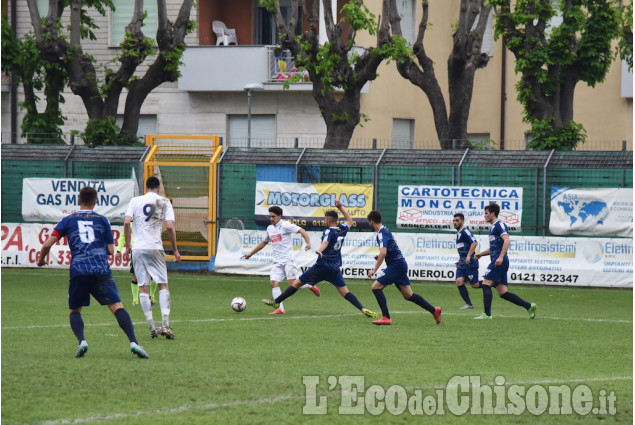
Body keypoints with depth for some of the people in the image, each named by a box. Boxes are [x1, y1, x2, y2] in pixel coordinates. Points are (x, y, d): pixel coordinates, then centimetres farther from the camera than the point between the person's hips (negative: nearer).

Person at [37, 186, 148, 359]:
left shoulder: (68, 220, 13)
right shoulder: (102, 220, 14)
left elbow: (47, 244, 8)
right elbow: (111, 250, 13)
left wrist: (41, 259, 27)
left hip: (78, 271, 0)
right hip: (101, 270, 0)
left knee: (74, 311, 15)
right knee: (117, 307, -5)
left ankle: (82, 341, -11)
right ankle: (133, 342, -22)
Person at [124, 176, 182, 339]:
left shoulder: (135, 201, 8)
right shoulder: (164, 202, 5)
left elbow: (126, 223, -2)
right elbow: (170, 227, -4)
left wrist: (127, 246, 8)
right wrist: (175, 250, 4)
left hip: (138, 248, 1)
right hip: (155, 248, -1)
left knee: (143, 287, 5)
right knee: (163, 284, 5)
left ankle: (152, 327, 2)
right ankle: (165, 325, -10)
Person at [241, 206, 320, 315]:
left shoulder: (285, 225, -6)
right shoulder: (270, 228, 17)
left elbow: (301, 230, -14)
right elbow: (264, 243, 32)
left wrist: (308, 243, -30)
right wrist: (250, 254, 33)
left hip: (288, 260, -7)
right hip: (277, 262, 7)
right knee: (274, 283, -11)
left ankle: (310, 286, 15)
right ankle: (280, 309, -13)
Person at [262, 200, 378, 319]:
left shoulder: (329, 232, -11)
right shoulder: (342, 230, 8)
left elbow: (325, 242, -33)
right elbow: (350, 221, 30)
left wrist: (319, 250, -52)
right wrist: (341, 208, 28)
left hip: (322, 266, -5)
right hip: (335, 268, 5)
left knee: (297, 283, 5)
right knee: (345, 292, 2)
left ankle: (276, 302, 12)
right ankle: (362, 309, -18)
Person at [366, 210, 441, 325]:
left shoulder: (381, 234, -16)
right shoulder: (386, 230, 15)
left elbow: (383, 253, -28)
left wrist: (374, 270, -23)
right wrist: (381, 256, 23)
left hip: (396, 265, -10)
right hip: (400, 264, 10)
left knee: (376, 286, -10)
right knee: (408, 295, 11)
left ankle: (386, 318, -14)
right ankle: (434, 310, 14)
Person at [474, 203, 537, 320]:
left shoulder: (499, 225, -5)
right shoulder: (493, 227, 25)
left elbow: (506, 240, -20)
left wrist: (501, 257, -28)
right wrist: (481, 254, 23)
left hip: (499, 261, -10)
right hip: (497, 261, 10)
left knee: (486, 284, -12)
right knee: (502, 293, 4)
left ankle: (487, 314, -13)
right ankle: (529, 306, 6)